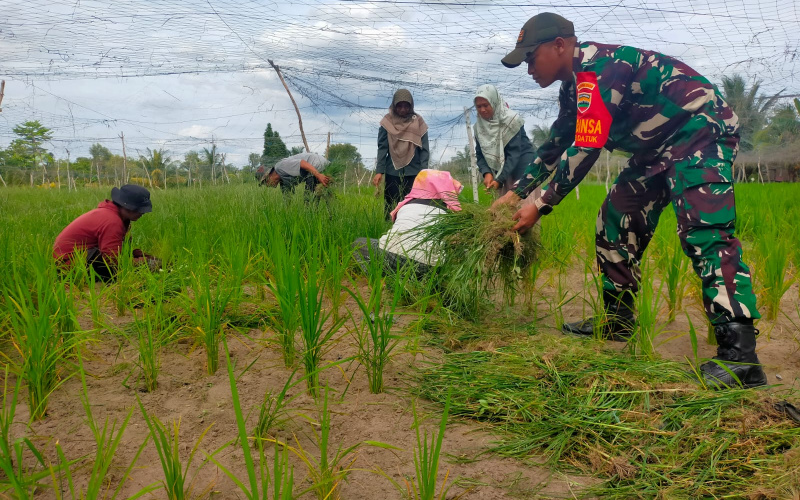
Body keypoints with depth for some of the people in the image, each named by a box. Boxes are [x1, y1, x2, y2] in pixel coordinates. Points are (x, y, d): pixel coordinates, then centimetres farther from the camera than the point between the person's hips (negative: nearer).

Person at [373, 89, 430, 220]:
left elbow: (424, 149, 2)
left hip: (414, 173, 0)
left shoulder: (418, 122, 4)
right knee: (391, 207, 2)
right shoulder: (387, 121, 3)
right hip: (392, 172, 0)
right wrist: (379, 171, -8)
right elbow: (382, 148, 1)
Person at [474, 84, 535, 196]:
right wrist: (487, 173, -20)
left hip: (523, 167, -5)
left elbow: (514, 154, -21)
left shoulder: (511, 120, -16)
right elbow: (480, 155, 0)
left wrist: (500, 180, -28)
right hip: (504, 175, 5)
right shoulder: (479, 127, 0)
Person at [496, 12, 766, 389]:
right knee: (616, 222, 8)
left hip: (701, 128, -11)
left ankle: (740, 356, -29)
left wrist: (540, 207, -20)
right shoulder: (574, 85, 11)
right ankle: (617, 320, 18)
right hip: (660, 147, 11)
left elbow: (585, 150, -27)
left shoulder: (597, 68, -22)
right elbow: (555, 145, 21)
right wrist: (516, 193, 19)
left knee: (703, 232, -26)